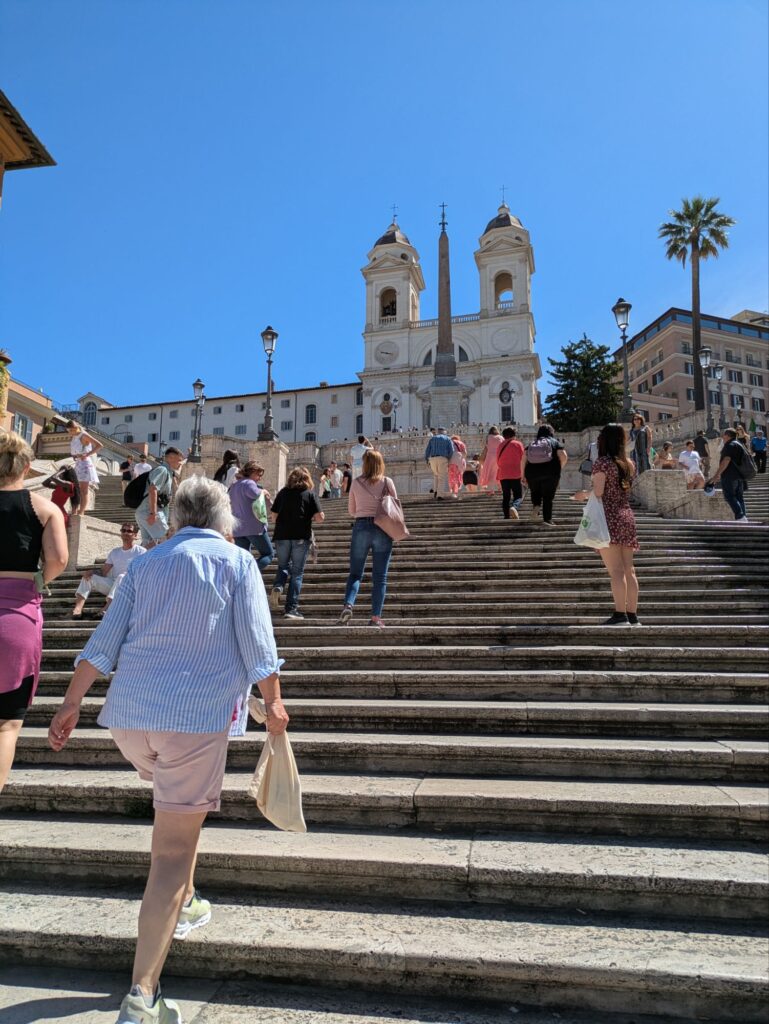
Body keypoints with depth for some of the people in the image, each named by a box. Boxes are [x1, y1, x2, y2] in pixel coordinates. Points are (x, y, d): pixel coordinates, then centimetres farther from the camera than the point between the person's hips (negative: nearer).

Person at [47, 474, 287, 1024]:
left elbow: (105, 640, 8)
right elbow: (257, 645, -5)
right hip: (199, 714, -5)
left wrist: (71, 704, 12)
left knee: (178, 811, 30)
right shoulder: (237, 562, 1)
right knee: (173, 850, 0)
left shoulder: (145, 563, 11)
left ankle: (184, 905, 40)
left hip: (129, 713, 5)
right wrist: (274, 702, 4)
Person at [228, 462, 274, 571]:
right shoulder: (249, 483, -8)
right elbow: (254, 493, -29)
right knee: (268, 554, 2)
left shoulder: (233, 486, 20)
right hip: (254, 527, -8)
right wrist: (263, 491, -10)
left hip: (238, 529, 8)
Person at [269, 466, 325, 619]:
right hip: (301, 537, -2)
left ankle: (277, 586, -8)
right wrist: (311, 519, 14)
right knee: (297, 572, 4)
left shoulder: (282, 492, 7)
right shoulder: (309, 493, 0)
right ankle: (291, 609, 2)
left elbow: (274, 516, 8)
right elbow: (320, 517, -7)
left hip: (281, 536, 2)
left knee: (283, 566, 21)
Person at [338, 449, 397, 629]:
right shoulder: (387, 482, 0)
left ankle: (348, 604, -14)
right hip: (382, 529, -1)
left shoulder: (356, 482, 5)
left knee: (355, 573, 8)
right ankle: (376, 616, 2)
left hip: (361, 527, 1)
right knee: (379, 576, 4)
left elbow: (351, 510, 11)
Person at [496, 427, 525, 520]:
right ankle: (514, 508, -29)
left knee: (506, 497, 10)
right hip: (515, 475, -3)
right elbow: (522, 461, -3)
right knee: (518, 496, 0)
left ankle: (506, 516, 4)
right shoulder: (518, 444, 2)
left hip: (503, 475, 3)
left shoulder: (501, 445, 13)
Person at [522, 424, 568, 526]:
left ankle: (535, 506, -1)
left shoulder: (532, 444, 16)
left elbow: (524, 459, 5)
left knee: (535, 493, 24)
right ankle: (547, 519, 1)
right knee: (548, 497, 6)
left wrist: (523, 475, 8)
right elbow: (564, 457, -3)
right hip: (550, 474, -2)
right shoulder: (555, 443, 12)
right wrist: (558, 468, 13)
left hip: (532, 474, 2)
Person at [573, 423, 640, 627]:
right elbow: (623, 491, 16)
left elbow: (598, 492, -15)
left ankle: (620, 614, -11)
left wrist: (584, 494, 5)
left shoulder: (602, 462, -7)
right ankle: (632, 614, 10)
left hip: (609, 518, -7)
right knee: (629, 570, 7)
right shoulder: (628, 464, 13)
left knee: (615, 570, -9)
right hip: (627, 517, 7)